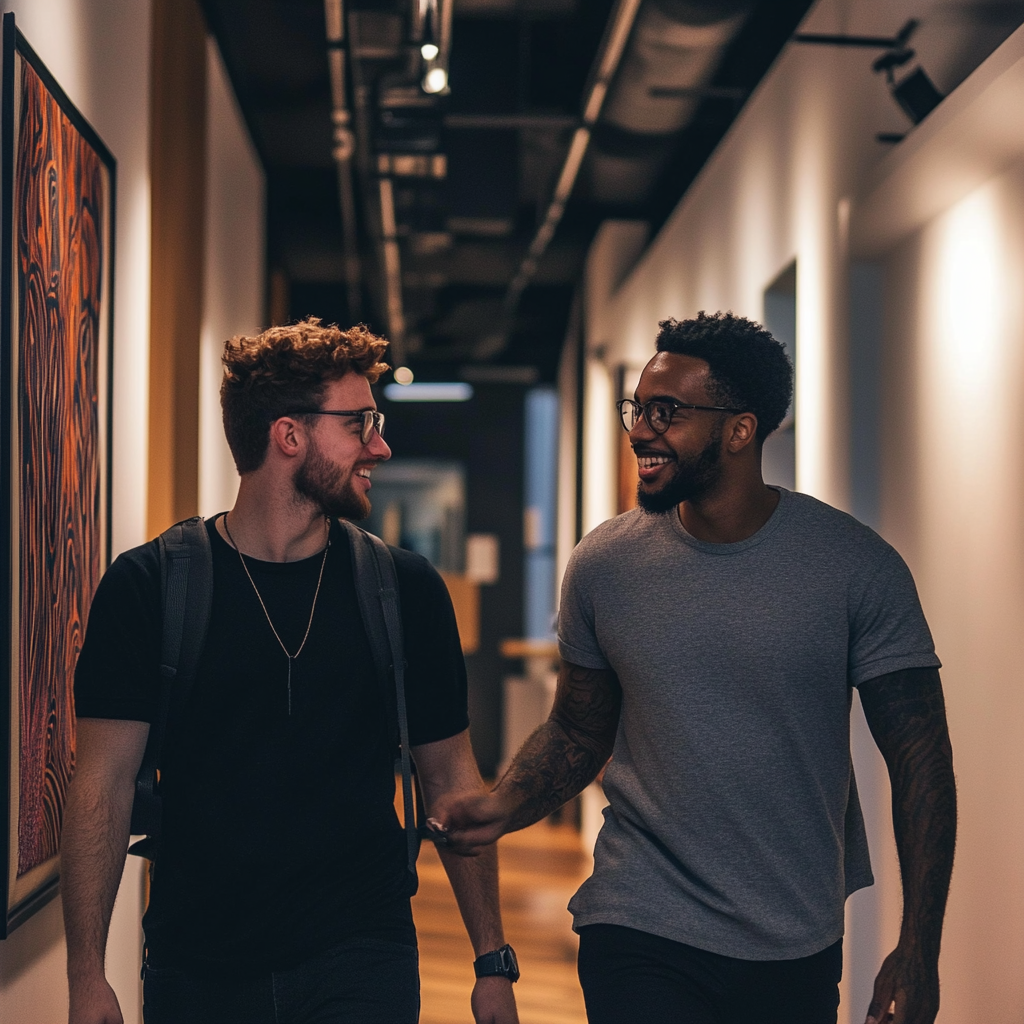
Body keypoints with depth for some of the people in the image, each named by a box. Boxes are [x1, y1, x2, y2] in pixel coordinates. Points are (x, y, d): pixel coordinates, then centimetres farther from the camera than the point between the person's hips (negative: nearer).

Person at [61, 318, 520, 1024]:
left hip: (361, 963, 1)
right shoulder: (147, 587, -5)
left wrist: (493, 961, 6)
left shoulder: (406, 589, 1)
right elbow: (104, 786, -4)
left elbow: (452, 780, 7)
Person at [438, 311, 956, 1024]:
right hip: (640, 935, 0)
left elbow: (919, 757, -5)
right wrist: (505, 807, -13)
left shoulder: (858, 566, -9)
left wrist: (919, 946, -9)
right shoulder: (604, 564, -3)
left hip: (800, 954, 0)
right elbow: (578, 733, 8)